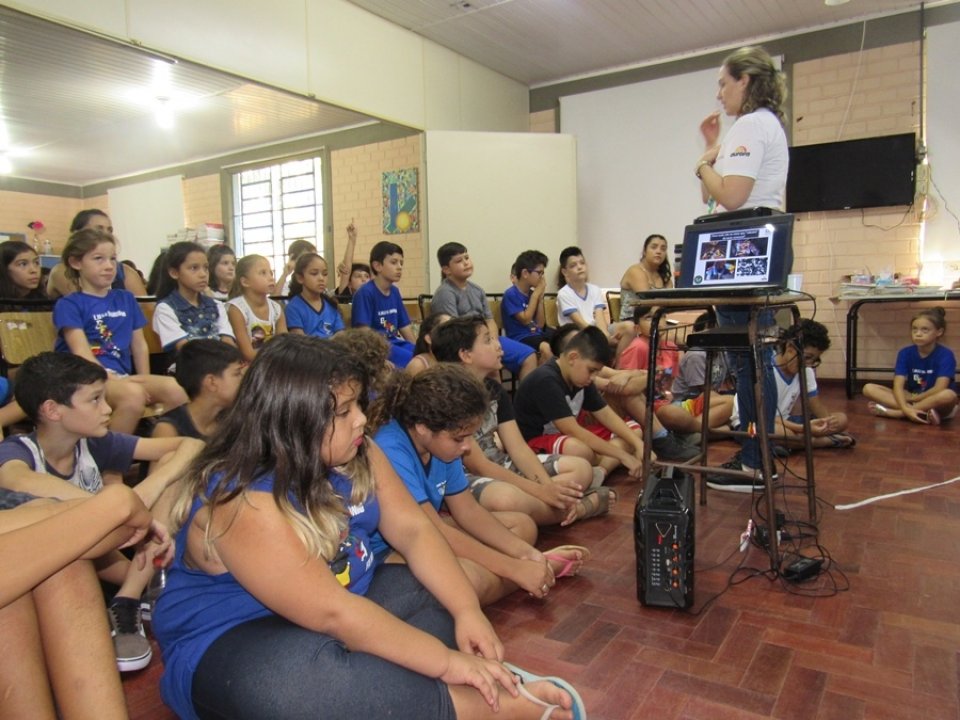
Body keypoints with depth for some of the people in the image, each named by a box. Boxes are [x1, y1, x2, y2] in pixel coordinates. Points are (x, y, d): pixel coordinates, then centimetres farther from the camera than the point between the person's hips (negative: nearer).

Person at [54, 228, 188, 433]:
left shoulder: (126, 299, 18)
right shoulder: (68, 305, 3)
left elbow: (139, 345, 16)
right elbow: (82, 353, -9)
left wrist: (146, 383, 1)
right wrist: (114, 381, -21)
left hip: (122, 376, 4)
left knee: (174, 389, -25)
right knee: (133, 394, -35)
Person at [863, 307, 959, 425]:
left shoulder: (946, 355, -11)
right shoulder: (905, 353, -3)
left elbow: (939, 388, -22)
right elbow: (898, 386, -14)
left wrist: (912, 399, -12)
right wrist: (906, 408, -31)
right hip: (910, 398, 4)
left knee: (949, 395, -40)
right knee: (869, 388, -16)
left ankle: (890, 412, -30)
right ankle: (923, 413, -29)